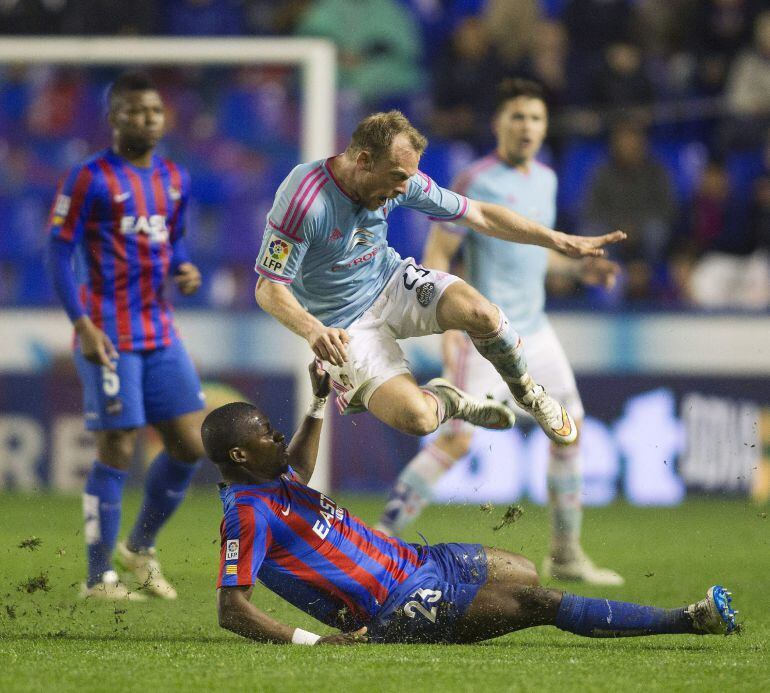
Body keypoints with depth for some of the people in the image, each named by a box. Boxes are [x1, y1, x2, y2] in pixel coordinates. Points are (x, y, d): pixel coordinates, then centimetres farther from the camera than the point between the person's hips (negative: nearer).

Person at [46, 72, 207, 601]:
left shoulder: (174, 179, 12)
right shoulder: (90, 179, -9)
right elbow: (58, 253, -9)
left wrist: (186, 270, 1)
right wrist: (82, 324, -18)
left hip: (161, 333, 7)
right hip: (110, 337, -7)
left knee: (192, 445, 5)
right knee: (118, 451, -6)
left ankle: (140, 547, 25)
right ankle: (99, 578, 3)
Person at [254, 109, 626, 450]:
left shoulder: (399, 179, -10)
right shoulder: (303, 201, -28)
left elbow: (479, 215, 0)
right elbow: (268, 288, -24)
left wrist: (562, 241, -1)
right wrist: (313, 330, -43)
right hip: (343, 328, -5)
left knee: (481, 314, -26)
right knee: (416, 418, -27)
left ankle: (529, 394, 5)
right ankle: (447, 400, 12)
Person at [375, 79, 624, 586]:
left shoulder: (545, 179, 12)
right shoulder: (477, 182, -12)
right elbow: (437, 255, -12)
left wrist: (579, 268, 10)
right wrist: (449, 324, -22)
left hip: (534, 330, 8)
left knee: (570, 426, 9)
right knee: (458, 439, -16)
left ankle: (566, 555, 20)